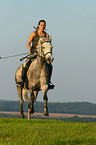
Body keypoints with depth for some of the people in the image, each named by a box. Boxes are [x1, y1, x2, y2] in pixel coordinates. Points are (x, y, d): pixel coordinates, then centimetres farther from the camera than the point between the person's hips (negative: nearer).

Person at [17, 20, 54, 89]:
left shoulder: (46, 35, 7)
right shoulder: (34, 33, 1)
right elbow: (28, 43, -2)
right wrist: (30, 49, -20)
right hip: (33, 52, -2)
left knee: (50, 66, -18)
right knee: (26, 63, -29)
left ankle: (48, 81, -2)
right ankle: (22, 81, -26)